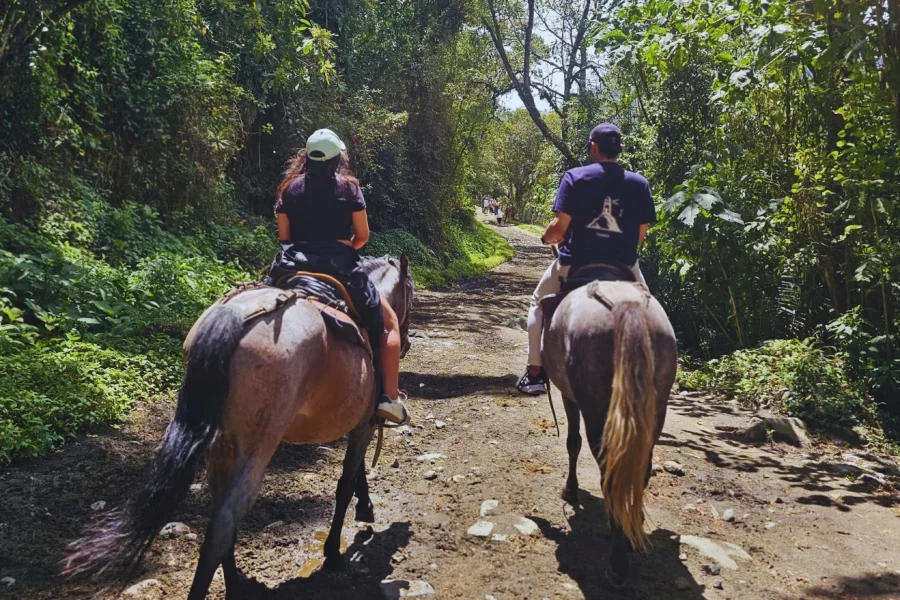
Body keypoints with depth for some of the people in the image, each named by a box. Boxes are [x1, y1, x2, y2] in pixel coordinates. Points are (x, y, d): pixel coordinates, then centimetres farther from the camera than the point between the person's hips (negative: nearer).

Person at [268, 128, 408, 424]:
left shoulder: (290, 188, 9)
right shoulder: (348, 187, 2)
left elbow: (283, 236, 10)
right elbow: (363, 236, 4)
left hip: (292, 266, 3)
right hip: (339, 268, -3)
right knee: (389, 322, 13)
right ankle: (389, 399, 3)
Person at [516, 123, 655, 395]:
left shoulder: (575, 177, -7)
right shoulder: (639, 183, 2)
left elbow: (560, 226, -11)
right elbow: (641, 234, 3)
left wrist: (547, 238, 10)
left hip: (576, 262, -2)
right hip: (622, 265, 2)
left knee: (539, 303, 24)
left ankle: (535, 373, 20)